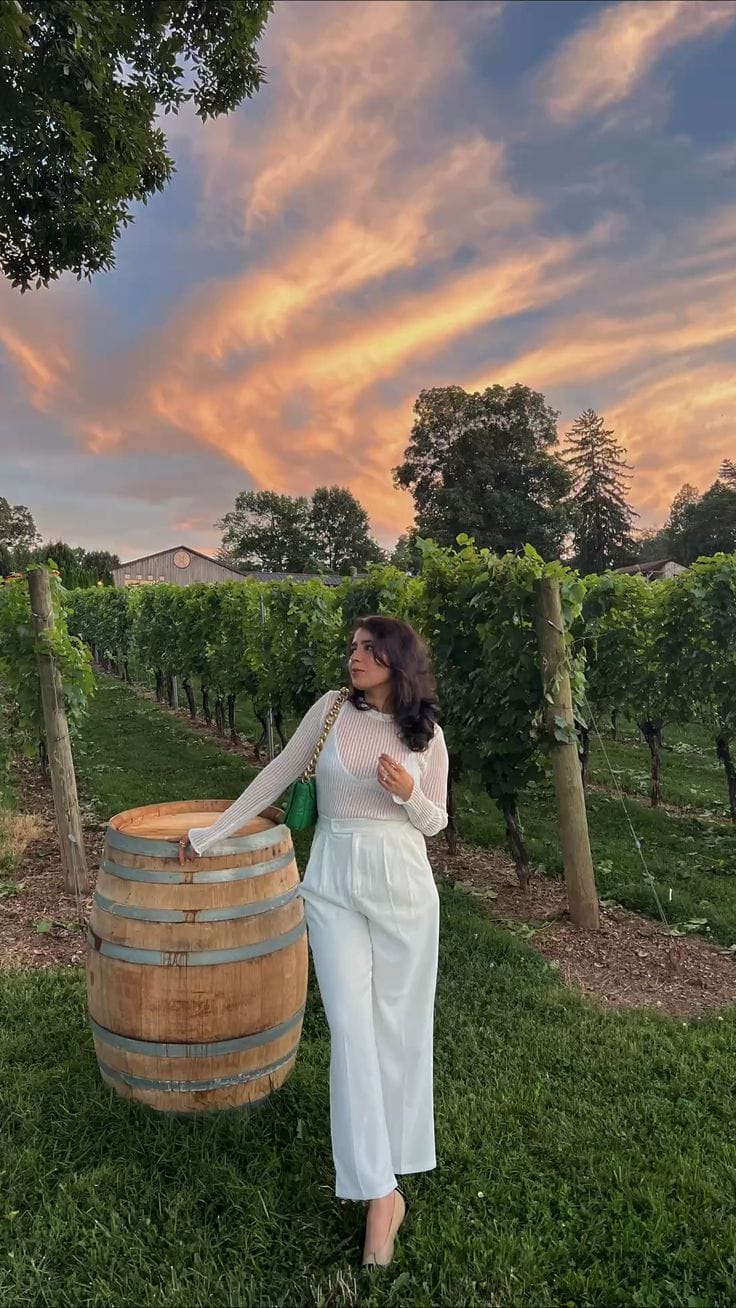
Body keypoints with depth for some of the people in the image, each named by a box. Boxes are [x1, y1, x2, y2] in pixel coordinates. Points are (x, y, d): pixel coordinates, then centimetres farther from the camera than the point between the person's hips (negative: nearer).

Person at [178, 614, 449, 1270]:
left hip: (404, 884, 1)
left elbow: (436, 821, 6)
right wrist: (213, 832, 9)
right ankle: (379, 1193, 6)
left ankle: (387, 1160, 31)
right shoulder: (331, 709, -3)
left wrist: (408, 794, -17)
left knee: (399, 1022, 9)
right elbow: (277, 774, 5)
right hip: (334, 884, 0)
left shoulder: (428, 735, -2)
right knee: (351, 1025, -3)